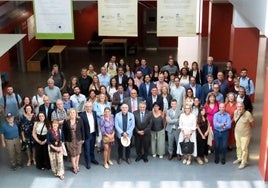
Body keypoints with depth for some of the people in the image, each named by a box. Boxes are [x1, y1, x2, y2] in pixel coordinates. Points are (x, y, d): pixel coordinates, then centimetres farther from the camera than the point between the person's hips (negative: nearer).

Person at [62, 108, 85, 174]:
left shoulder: (79, 120, -6)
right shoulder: (66, 121, -7)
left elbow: (82, 130, 0)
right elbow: (64, 131, -1)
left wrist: (83, 138, 1)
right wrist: (65, 140, -2)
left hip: (78, 140, 1)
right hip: (70, 140, -1)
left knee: (77, 153, 13)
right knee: (73, 154, 6)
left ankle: (77, 165, 30)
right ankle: (74, 167, 18)